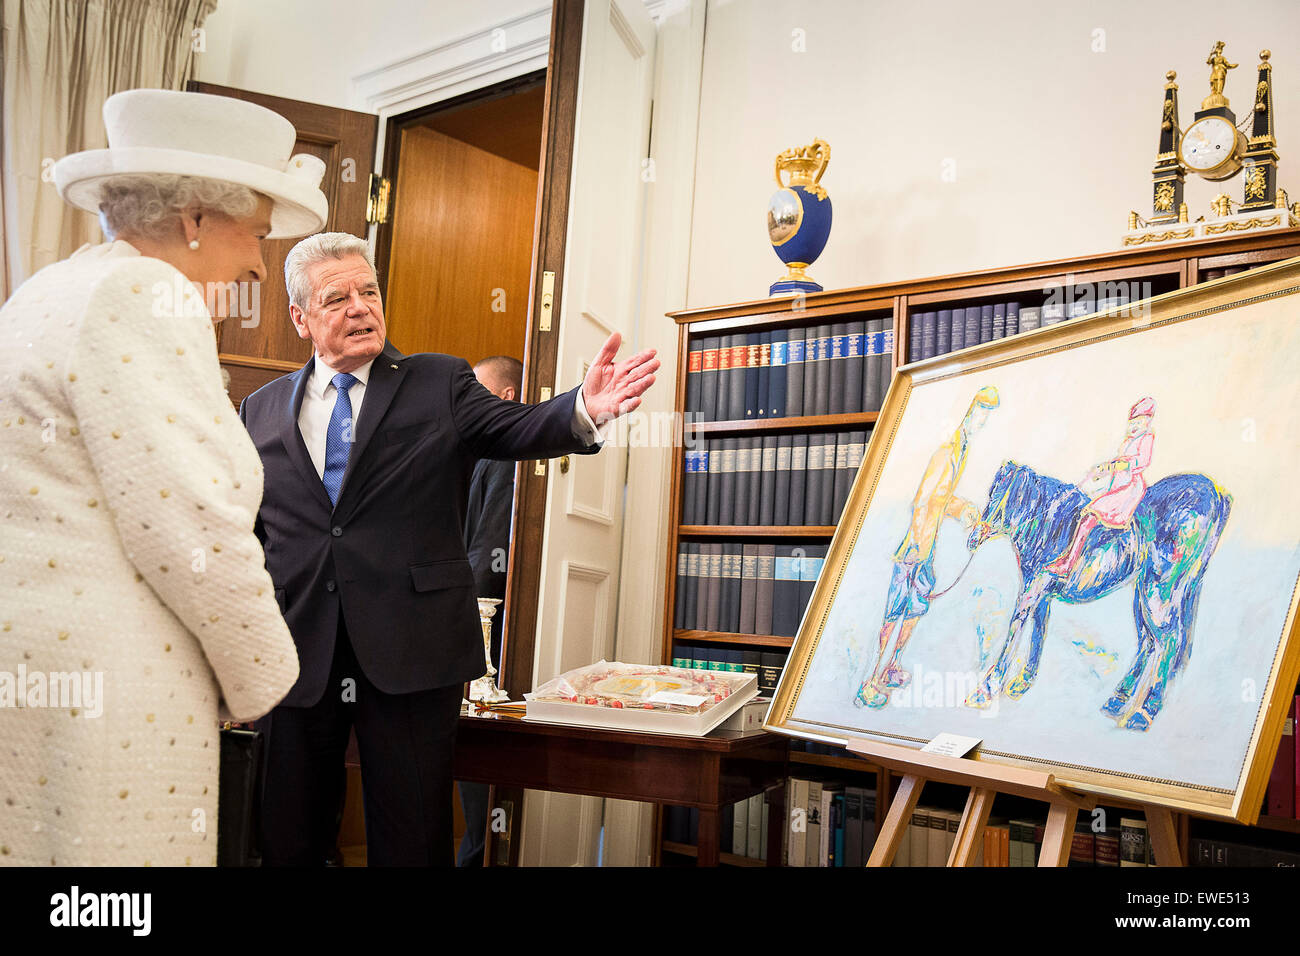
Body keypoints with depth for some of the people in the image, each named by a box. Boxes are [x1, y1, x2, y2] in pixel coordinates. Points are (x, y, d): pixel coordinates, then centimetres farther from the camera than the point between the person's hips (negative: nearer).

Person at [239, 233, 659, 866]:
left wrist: (584, 409, -33)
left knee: (412, 841, 8)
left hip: (411, 653, -2)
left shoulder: (440, 385, 4)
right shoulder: (262, 410, 11)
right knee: (288, 843, 14)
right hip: (296, 654, 3)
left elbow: (516, 428, -12)